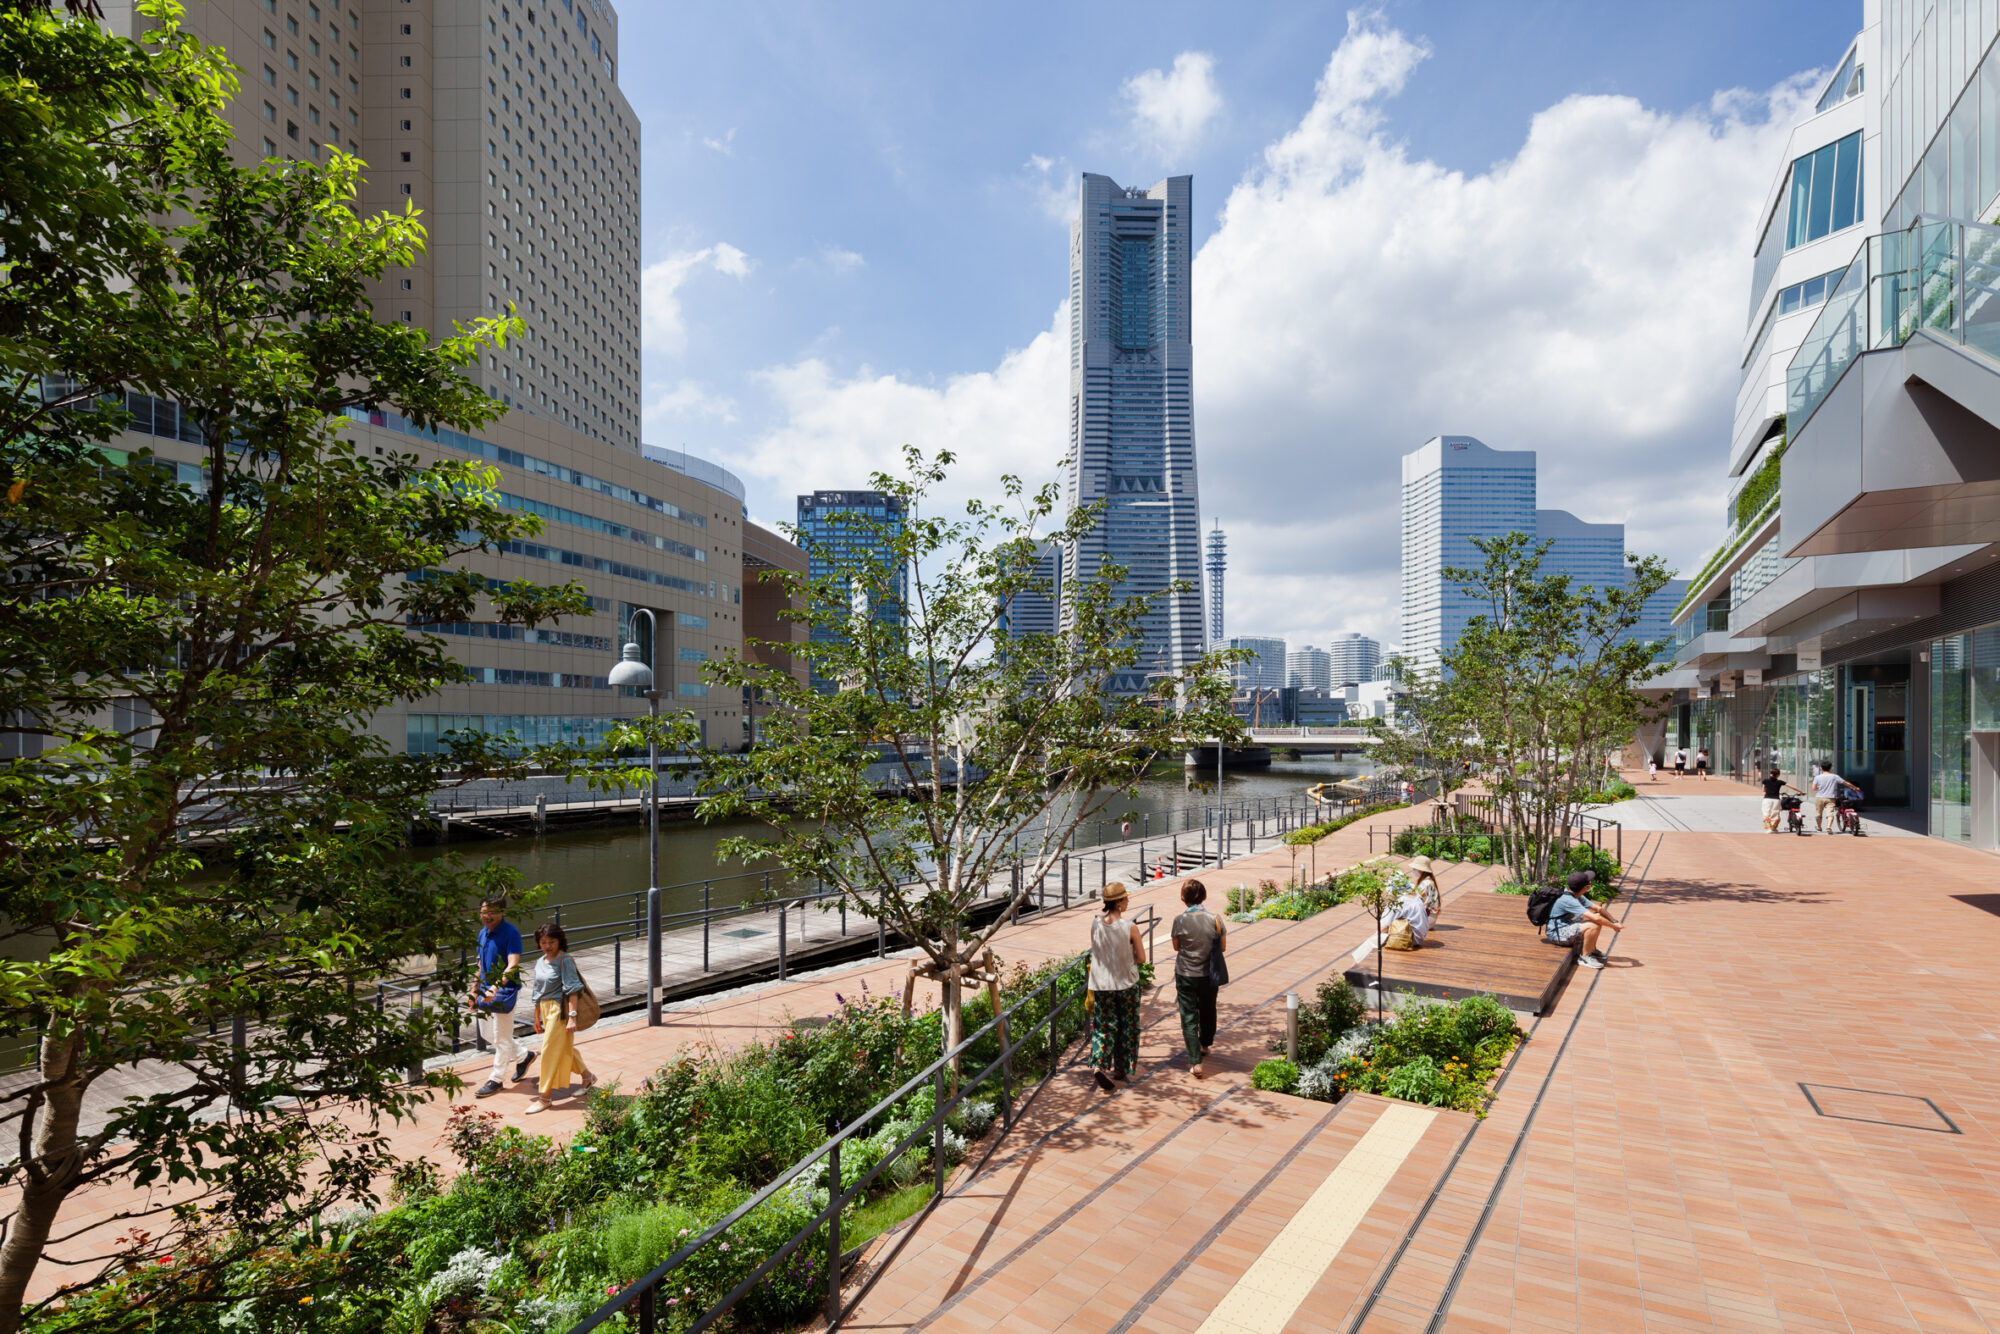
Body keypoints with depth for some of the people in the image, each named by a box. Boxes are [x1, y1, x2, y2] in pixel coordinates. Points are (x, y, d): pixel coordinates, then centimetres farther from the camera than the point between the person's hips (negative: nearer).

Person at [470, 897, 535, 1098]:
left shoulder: (511, 932, -19)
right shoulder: (483, 933, 6)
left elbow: (513, 966, -27)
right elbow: (481, 965, 18)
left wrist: (496, 987, -38)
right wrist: (474, 991, 16)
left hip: (505, 990, -8)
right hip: (487, 990, 8)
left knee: (501, 1038, 3)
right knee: (486, 1033, 17)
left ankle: (496, 1080, 18)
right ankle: (522, 1057, 35)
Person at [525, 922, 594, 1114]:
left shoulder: (565, 960, -14)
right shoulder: (539, 963, 10)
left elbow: (572, 990, -18)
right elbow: (538, 992, 18)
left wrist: (572, 1016, -24)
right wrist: (537, 1017, 20)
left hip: (560, 1009, -8)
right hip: (546, 1010, 8)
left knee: (550, 1050, -6)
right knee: (564, 1047, 17)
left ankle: (544, 1097, 4)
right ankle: (588, 1077, 36)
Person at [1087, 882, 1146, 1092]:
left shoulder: (1096, 923, -8)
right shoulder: (1130, 926, -18)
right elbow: (1142, 958, -10)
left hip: (1101, 983, 3)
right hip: (1126, 982, -2)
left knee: (1104, 1025, 13)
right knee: (1127, 1026, 16)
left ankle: (1100, 1064, -4)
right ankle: (1122, 1069, 25)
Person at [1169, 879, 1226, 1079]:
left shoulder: (1180, 920, -16)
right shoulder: (1214, 919, -13)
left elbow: (1176, 946, -2)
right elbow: (1223, 947, -3)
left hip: (1186, 974, -2)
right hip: (1209, 974, 3)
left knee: (1189, 1017, 5)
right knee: (1207, 1010, 25)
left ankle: (1195, 1062, -1)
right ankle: (1205, 1045, 47)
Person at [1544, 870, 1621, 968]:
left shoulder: (1577, 896, 4)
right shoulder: (1568, 900, -28)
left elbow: (1598, 909, 10)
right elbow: (1595, 918, -31)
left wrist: (1614, 921, -3)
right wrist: (1613, 926, -17)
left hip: (1566, 926, 10)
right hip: (1556, 934, -10)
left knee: (1599, 916, 9)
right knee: (1593, 925, -27)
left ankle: (1592, 950, 19)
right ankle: (1585, 957, -10)